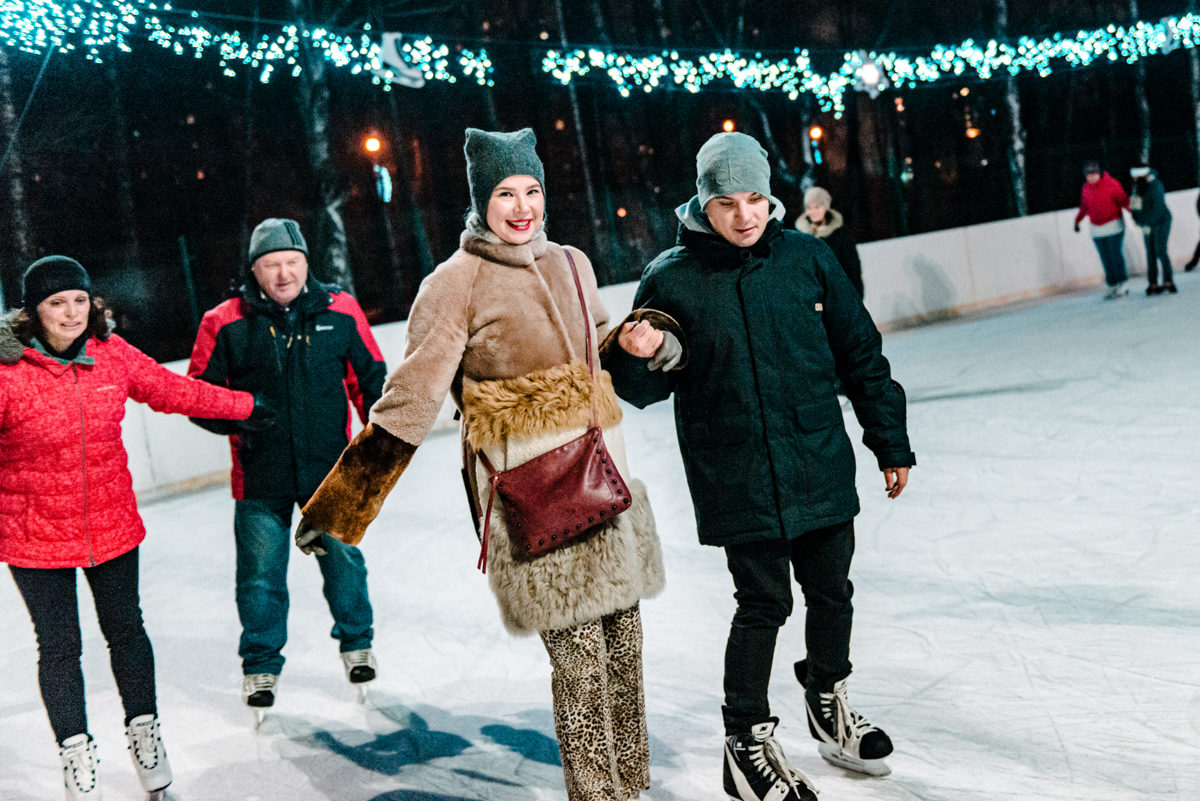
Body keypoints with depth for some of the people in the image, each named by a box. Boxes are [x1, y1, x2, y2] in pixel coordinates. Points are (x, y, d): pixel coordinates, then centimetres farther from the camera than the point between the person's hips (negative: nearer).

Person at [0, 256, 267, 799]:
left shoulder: (112, 354, -4)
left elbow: (173, 391, 10)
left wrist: (245, 407, 19)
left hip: (112, 525, 3)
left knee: (125, 631, 16)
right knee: (59, 647, 8)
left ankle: (143, 729, 37)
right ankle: (76, 752, 29)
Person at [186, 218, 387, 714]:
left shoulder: (340, 312, 0)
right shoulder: (224, 324, -4)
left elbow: (370, 377, 11)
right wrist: (236, 421, -16)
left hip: (330, 469, 1)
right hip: (260, 477, -1)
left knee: (343, 560, 12)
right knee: (260, 575, 7)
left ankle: (356, 644, 36)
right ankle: (261, 665, 27)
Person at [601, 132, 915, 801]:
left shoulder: (806, 257, -1)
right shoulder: (672, 280, -7)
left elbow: (860, 354, 7)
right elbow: (650, 387, 0)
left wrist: (891, 443, 11)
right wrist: (637, 358, -23)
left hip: (823, 467, 3)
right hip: (739, 484, -3)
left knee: (831, 590, 16)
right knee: (763, 605, 1)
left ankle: (829, 704, 41)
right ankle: (748, 740, 20)